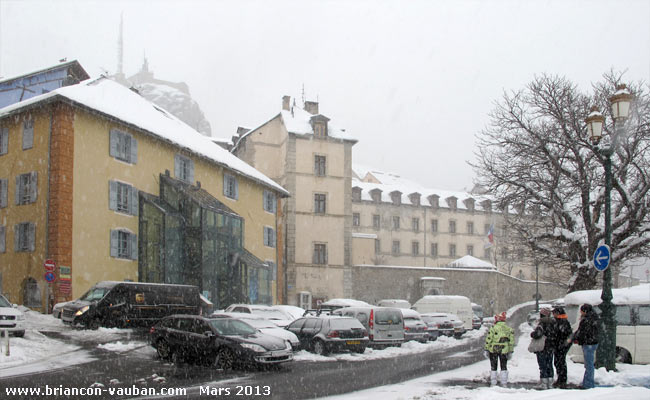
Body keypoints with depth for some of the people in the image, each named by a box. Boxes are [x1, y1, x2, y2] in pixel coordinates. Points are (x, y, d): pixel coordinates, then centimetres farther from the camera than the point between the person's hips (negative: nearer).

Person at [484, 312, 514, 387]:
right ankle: (504, 383, 9)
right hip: (504, 350, 2)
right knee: (504, 367, 13)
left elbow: (488, 339, -9)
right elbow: (511, 341, 4)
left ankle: (493, 383, 9)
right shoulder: (509, 329, 2)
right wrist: (510, 351, 10)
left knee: (493, 367, 9)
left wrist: (486, 350, -2)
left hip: (493, 350, -2)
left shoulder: (493, 328, -9)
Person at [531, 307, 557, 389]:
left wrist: (532, 334, -8)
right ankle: (550, 383, 15)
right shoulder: (553, 323, 6)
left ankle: (543, 383, -2)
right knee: (549, 365, 12)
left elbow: (538, 333, -26)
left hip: (542, 347, -6)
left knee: (543, 365, -2)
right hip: (550, 348, 6)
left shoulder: (541, 322, -14)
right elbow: (556, 335, 9)